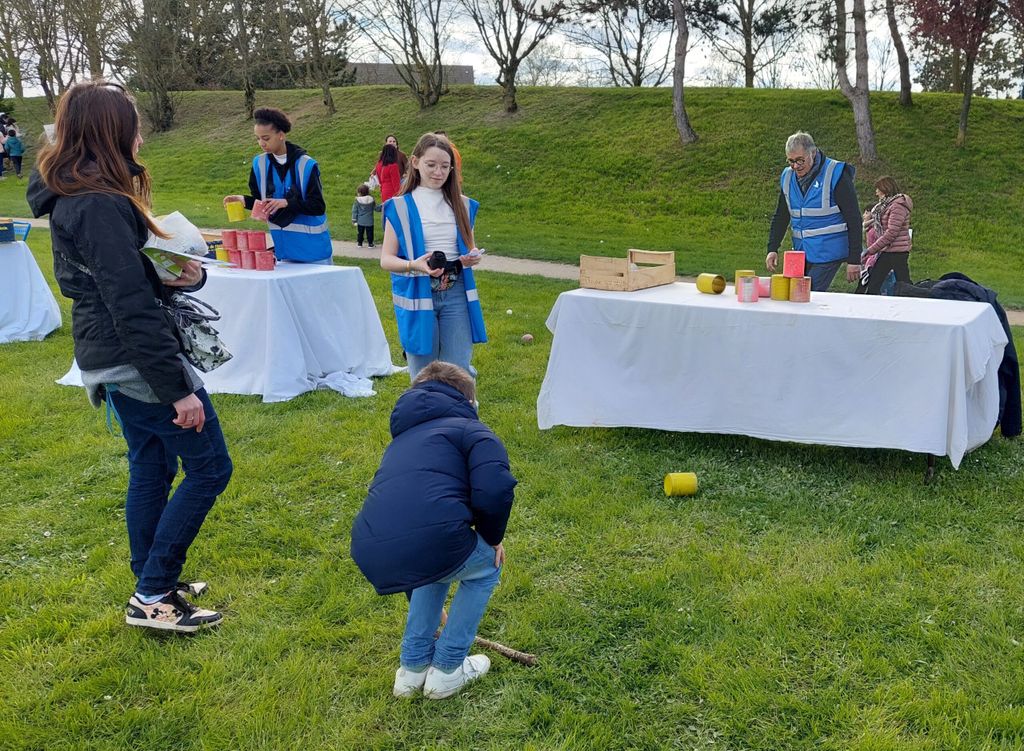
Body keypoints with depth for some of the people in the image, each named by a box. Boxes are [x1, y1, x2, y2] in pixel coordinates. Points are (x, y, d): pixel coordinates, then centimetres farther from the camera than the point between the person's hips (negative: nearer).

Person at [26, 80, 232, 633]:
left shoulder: (70, 197, 9)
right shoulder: (101, 207, -23)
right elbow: (133, 309, -26)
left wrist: (186, 273, -4)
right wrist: (178, 390, -24)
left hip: (111, 361, 10)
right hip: (139, 362, -10)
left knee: (150, 469, 18)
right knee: (210, 467, 0)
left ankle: (153, 587, 29)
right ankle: (153, 597, 5)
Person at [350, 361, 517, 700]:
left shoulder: (403, 438, 36)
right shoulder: (470, 429, 15)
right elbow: (495, 492, -7)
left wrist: (420, 604, 59)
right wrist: (492, 538, 17)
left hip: (369, 557, 7)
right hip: (430, 540, -6)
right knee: (485, 569, 28)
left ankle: (412, 668, 39)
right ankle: (446, 671, 32)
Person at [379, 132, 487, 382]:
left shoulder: (462, 205, 9)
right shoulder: (400, 207, -1)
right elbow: (386, 259, -3)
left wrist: (472, 257, -4)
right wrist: (414, 265, -23)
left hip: (456, 296, 2)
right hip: (417, 296, -2)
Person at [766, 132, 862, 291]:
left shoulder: (835, 175, -10)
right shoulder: (788, 176, 7)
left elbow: (854, 219, -9)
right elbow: (780, 217, 18)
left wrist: (854, 260, -11)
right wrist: (772, 249, 6)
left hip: (828, 252, -6)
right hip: (801, 252, 6)